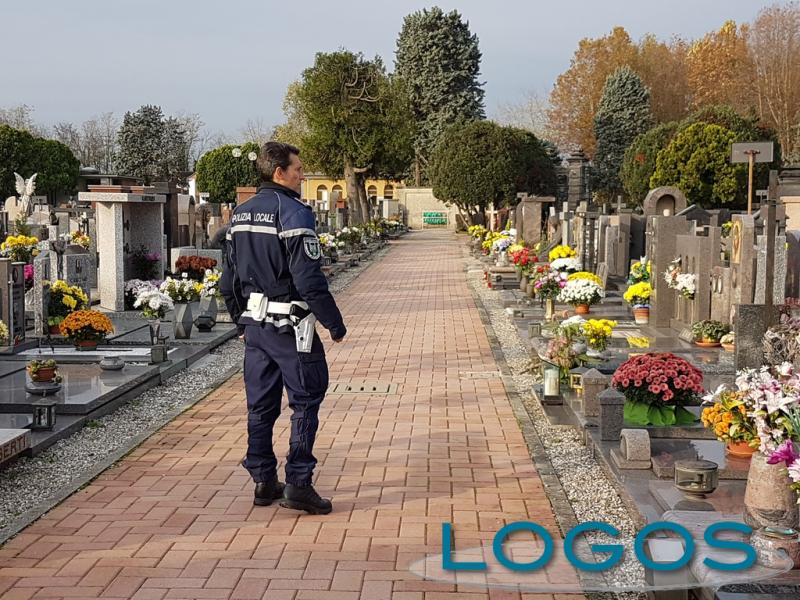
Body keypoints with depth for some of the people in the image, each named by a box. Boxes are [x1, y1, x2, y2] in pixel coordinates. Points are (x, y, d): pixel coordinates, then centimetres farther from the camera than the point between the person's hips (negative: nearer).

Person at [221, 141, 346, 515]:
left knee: (260, 404, 12)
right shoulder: (294, 213, -15)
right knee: (305, 401, 2)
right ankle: (298, 485, 1)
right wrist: (335, 324, -11)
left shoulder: (240, 214, 10)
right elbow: (309, 280, -19)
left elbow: (229, 280, 15)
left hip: (254, 324, 8)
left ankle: (264, 482, 20)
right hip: (289, 327, -8)